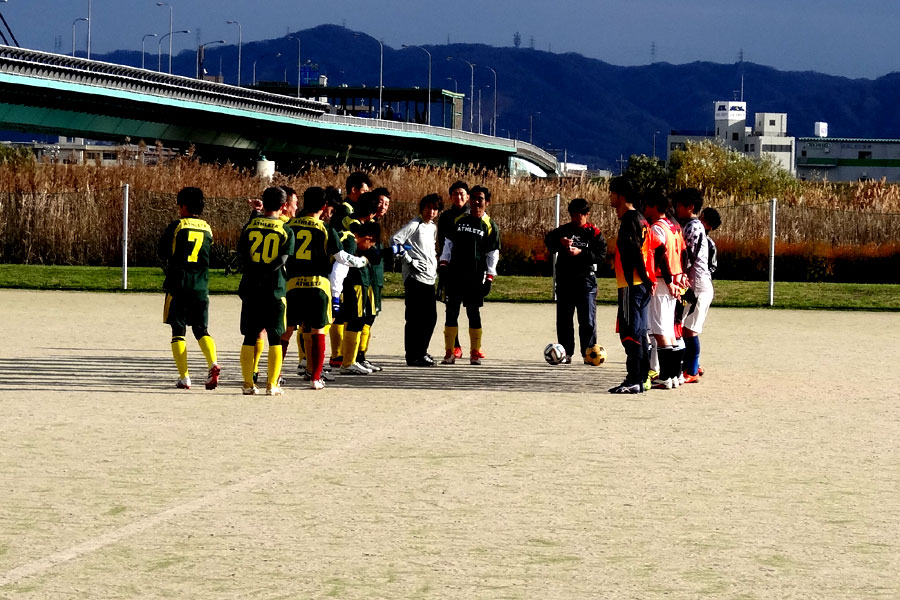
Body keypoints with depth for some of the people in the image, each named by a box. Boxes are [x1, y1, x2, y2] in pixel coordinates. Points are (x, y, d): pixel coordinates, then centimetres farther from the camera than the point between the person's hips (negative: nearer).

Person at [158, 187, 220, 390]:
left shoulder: (177, 226, -4)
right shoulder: (207, 229, 9)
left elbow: (163, 252, 4)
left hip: (178, 284, -3)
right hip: (201, 286, 3)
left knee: (178, 331, 4)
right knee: (201, 329, 9)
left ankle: (184, 377, -3)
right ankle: (213, 364, -15)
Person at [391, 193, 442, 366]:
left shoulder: (433, 227, 18)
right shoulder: (414, 225, -7)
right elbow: (395, 240, -16)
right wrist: (410, 261, -16)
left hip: (429, 279, 8)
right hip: (415, 278, -8)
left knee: (431, 318, 10)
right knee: (414, 318, -6)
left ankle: (421, 352, 20)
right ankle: (412, 356, -3)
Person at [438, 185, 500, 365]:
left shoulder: (490, 226, 2)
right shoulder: (458, 220, 10)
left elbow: (493, 254, 3)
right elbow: (449, 242, 15)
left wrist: (489, 278, -2)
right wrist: (444, 264, 6)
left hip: (476, 277, -2)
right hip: (455, 275, 2)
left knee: (473, 313, 1)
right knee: (451, 312, 2)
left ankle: (475, 352, 10)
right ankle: (449, 353, 7)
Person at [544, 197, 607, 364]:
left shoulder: (594, 233, 3)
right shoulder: (563, 230, 10)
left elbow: (601, 254, -6)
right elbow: (548, 240, -3)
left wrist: (581, 253, -17)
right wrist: (560, 241, -23)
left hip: (586, 279, -3)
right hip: (564, 279, 3)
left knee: (587, 319, -5)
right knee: (563, 319, 4)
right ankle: (567, 353, 11)